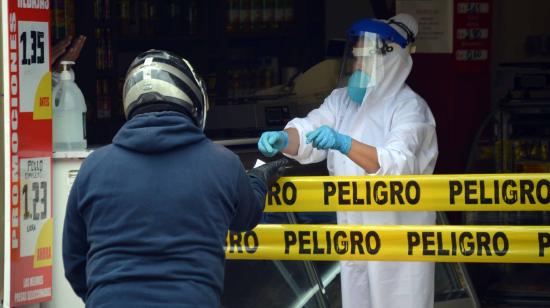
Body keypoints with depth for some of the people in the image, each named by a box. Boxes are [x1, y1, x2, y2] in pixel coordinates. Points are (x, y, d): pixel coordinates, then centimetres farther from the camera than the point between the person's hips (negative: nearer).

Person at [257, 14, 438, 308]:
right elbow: (307, 132, -7)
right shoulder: (342, 100, 8)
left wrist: (343, 144, -41)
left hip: (399, 235, -6)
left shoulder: (409, 107, -12)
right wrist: (282, 139, -32)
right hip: (354, 234, 6)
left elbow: (398, 165, -28)